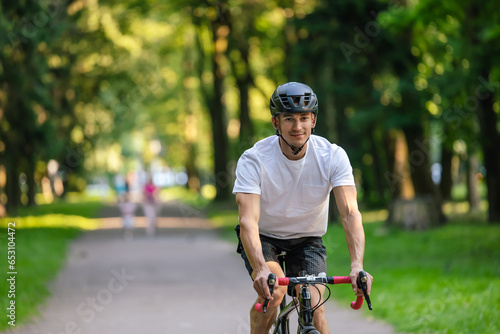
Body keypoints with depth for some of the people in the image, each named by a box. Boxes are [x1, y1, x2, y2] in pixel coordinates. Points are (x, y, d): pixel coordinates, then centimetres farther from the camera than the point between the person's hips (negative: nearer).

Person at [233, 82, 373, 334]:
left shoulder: (333, 156, -20)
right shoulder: (253, 159, -25)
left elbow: (350, 213, -29)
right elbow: (248, 221, -35)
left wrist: (357, 265, -47)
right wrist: (261, 269, -53)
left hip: (307, 239, 2)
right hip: (263, 237, -1)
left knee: (313, 305, -19)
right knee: (274, 290, -29)